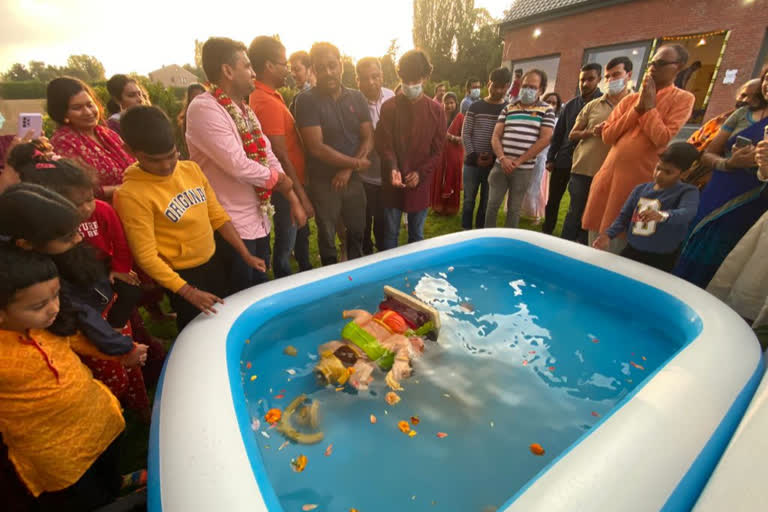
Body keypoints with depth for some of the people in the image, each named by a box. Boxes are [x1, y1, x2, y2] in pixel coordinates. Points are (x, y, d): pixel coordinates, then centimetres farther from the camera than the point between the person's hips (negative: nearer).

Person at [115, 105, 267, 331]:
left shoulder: (191, 169, -4)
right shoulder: (132, 195, -20)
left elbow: (218, 216, 1)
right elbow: (147, 257, -18)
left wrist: (246, 255, -2)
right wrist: (188, 292, -22)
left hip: (215, 261, 5)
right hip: (183, 276, -5)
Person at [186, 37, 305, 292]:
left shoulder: (243, 109, 13)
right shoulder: (204, 108, -15)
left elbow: (268, 157, 11)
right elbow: (238, 165, -24)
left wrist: (293, 200, 5)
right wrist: (278, 178, -7)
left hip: (259, 220, 8)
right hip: (231, 226, -8)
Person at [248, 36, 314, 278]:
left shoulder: (269, 96, 11)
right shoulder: (267, 102, -20)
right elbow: (281, 156, -23)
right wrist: (301, 196, -20)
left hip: (294, 182, 10)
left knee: (301, 233, 25)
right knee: (285, 245, 5)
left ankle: (307, 274, 45)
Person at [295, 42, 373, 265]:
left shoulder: (357, 98, 4)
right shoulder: (306, 100, -10)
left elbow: (368, 138, 1)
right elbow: (316, 148, -18)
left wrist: (348, 169, -13)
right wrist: (355, 163, -12)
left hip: (354, 178, 4)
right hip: (323, 181, -4)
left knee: (357, 231, 17)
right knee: (327, 237, 11)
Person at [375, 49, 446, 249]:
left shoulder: (436, 110, 2)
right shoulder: (389, 107, -1)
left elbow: (437, 151, 2)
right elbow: (384, 144, -6)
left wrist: (420, 173, -13)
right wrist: (392, 169, -25)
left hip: (421, 183, 1)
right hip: (393, 182, -1)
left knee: (417, 234, 13)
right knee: (391, 233, 9)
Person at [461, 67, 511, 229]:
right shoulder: (475, 107, 3)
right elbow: (465, 134, 0)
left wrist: (495, 157, -13)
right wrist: (474, 156, -10)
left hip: (494, 164, 0)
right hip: (472, 162, 0)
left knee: (487, 202, 8)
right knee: (469, 199, 8)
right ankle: (466, 231, 21)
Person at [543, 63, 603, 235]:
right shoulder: (571, 104, 10)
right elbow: (558, 133, 10)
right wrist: (550, 158, 5)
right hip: (563, 160, 3)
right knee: (553, 200, 8)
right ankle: (546, 233, 21)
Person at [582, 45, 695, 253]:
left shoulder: (682, 99, 1)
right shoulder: (630, 99, 13)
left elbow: (662, 138, -12)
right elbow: (607, 135, 3)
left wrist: (650, 105, -5)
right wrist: (637, 107, -3)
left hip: (638, 178, -4)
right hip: (609, 173, 4)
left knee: (617, 241, 2)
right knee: (596, 237, 9)